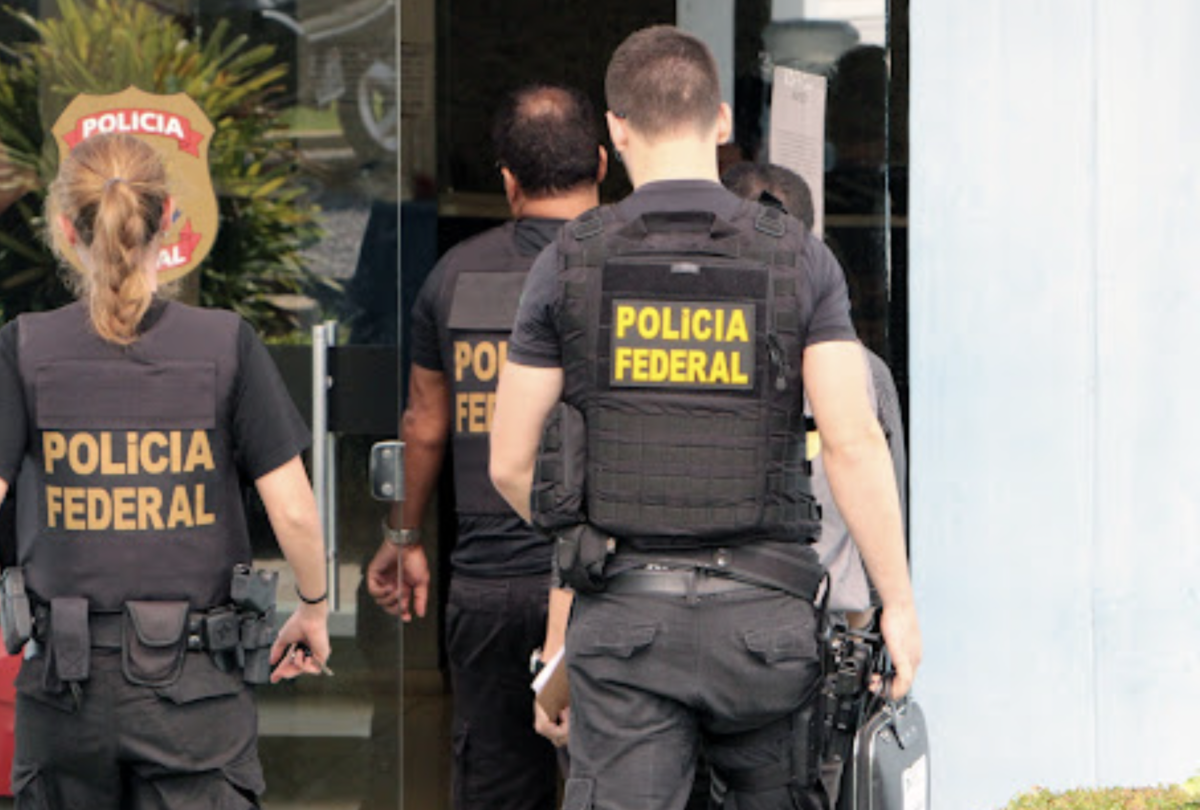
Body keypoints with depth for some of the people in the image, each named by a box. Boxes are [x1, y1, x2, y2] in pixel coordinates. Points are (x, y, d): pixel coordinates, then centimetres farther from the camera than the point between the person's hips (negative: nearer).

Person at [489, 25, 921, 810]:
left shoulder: (569, 263, 0)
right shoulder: (798, 258, -2)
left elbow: (512, 463, 4)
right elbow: (855, 443, -10)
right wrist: (899, 602, -4)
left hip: (626, 615, 0)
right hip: (761, 611, 0)